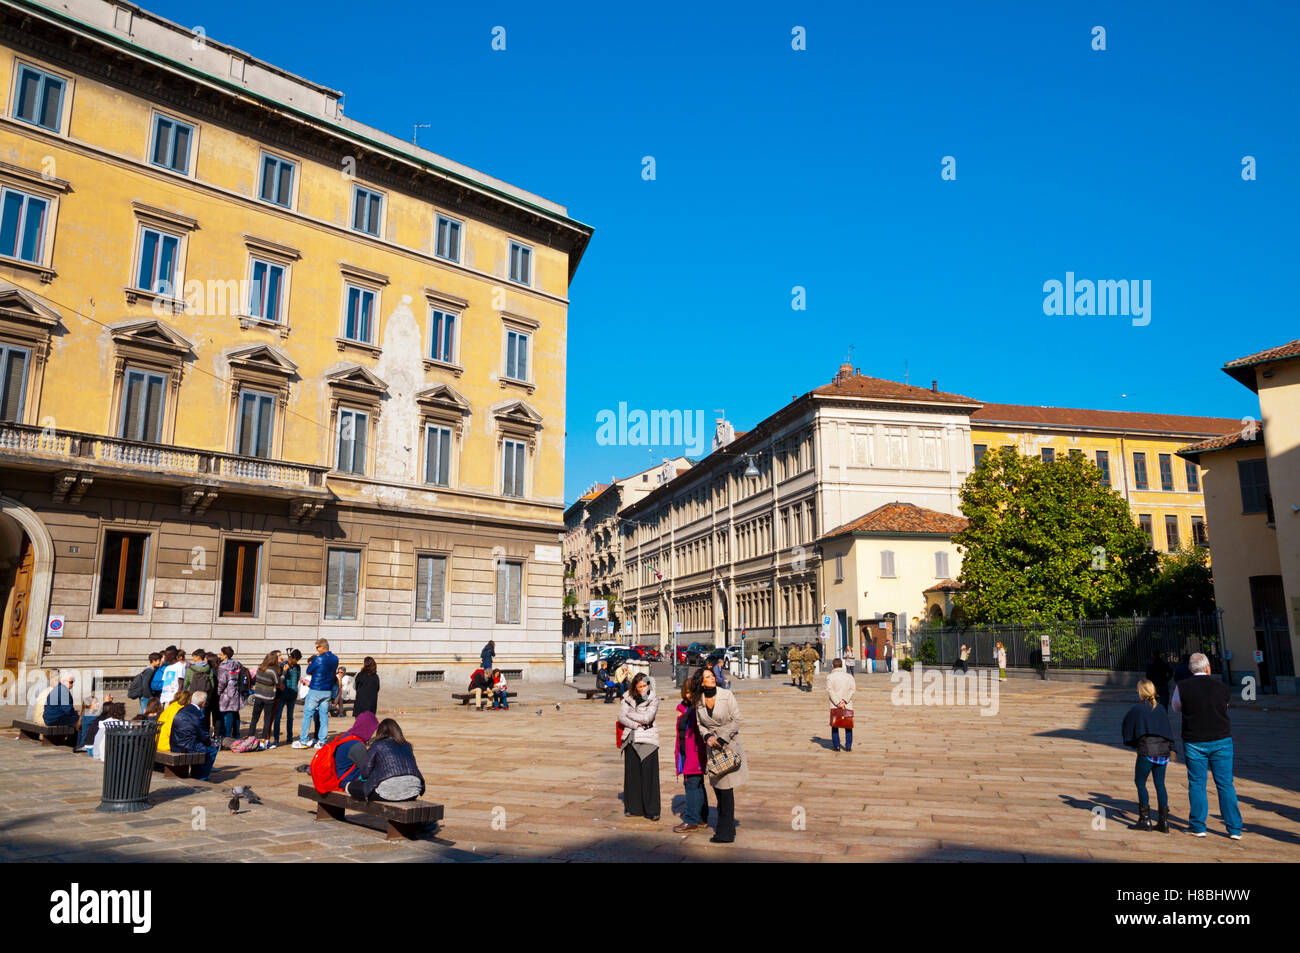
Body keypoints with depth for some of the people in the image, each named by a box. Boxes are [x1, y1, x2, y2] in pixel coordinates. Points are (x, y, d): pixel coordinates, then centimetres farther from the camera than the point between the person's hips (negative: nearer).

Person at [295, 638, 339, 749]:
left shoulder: (319, 659, -16)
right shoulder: (335, 659, 4)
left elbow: (308, 671, -4)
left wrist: (310, 663, 14)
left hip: (315, 690, -6)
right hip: (327, 691, 6)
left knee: (307, 714, 5)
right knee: (324, 715, 8)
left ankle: (303, 741, 6)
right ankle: (321, 741, 8)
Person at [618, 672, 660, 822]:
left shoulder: (653, 699, -2)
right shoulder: (628, 697, 6)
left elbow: (648, 718, -13)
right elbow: (621, 717, -2)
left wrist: (629, 715, -5)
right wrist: (637, 724, -12)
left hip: (648, 739, -3)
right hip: (631, 739, 3)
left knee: (649, 774, -5)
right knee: (631, 773, 6)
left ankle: (651, 810, 1)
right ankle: (633, 807, 17)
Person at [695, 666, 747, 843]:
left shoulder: (726, 695, -10)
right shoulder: (699, 701, 1)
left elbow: (736, 719, -10)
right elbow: (700, 724, 10)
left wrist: (721, 739, -13)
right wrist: (708, 736, -10)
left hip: (730, 743, -4)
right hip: (712, 745, 4)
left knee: (726, 787, -6)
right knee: (717, 786, 10)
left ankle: (725, 832, 1)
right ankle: (726, 826, 25)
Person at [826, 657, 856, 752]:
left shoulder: (830, 677, 1)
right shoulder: (849, 676, 8)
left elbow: (830, 690, -11)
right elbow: (853, 689, -4)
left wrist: (838, 703, -13)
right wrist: (845, 701, -12)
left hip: (834, 705, -2)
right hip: (848, 705, 2)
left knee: (834, 726, 7)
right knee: (848, 726, 11)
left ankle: (836, 745, 4)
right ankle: (848, 746, 7)